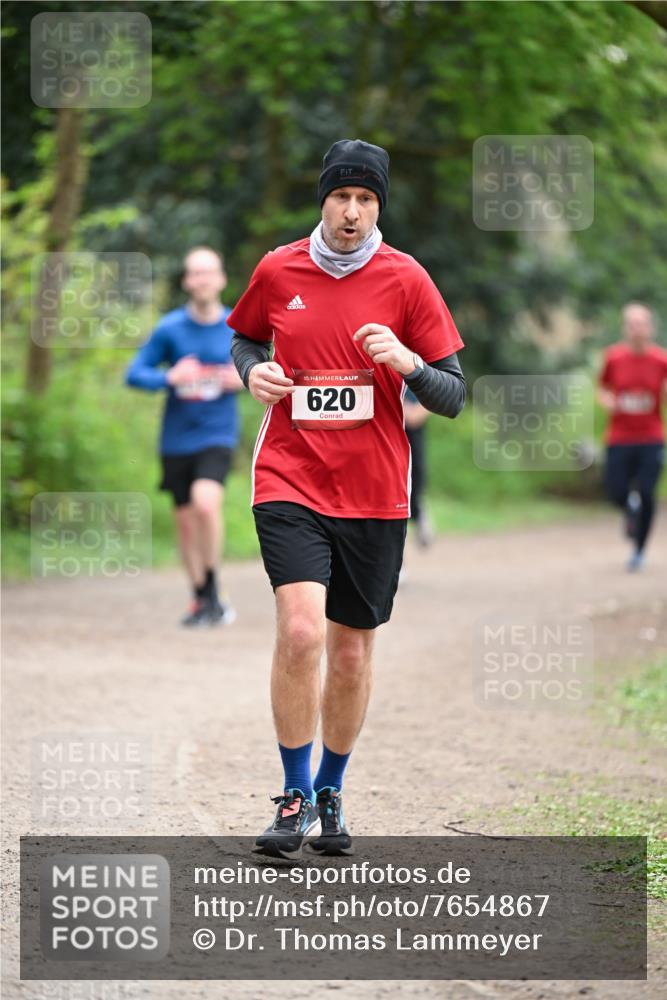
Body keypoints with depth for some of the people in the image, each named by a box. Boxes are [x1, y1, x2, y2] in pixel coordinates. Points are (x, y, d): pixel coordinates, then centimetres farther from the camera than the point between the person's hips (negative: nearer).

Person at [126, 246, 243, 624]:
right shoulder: (169, 328, -3)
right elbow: (135, 373, -1)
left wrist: (245, 379, -9)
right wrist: (169, 378, -19)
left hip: (218, 435, -2)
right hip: (177, 438, 2)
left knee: (206, 503, -26)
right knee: (186, 520, 8)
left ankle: (213, 590, -12)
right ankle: (201, 600, 25)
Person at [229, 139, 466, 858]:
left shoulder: (406, 280, -1)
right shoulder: (277, 271, 2)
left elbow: (452, 397, 1)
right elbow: (245, 338, 22)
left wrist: (407, 362, -19)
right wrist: (254, 369, 0)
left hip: (375, 494, 1)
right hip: (290, 481, -1)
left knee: (352, 651, 9)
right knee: (301, 631, -19)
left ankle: (330, 793, 30)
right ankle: (295, 797, -5)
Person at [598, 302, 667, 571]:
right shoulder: (613, 357, -2)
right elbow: (603, 388, 12)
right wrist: (607, 401, -9)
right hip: (619, 438, 1)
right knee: (616, 493, -6)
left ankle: (639, 550, 10)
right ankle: (630, 508, 33)